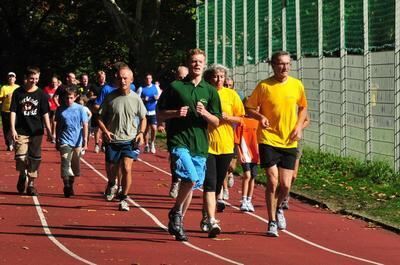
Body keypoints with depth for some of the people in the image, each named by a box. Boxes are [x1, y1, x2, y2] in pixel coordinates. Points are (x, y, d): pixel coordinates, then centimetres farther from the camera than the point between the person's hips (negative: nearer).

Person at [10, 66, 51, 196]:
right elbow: (13, 111, 2)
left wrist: (49, 131, -5)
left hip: (36, 132, 1)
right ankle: (22, 176, 20)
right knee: (21, 158, -9)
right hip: (21, 131, -1)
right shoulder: (18, 93, 1)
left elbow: (45, 114, 2)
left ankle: (31, 184, 14)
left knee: (34, 159, 3)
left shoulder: (41, 94, 2)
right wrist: (13, 129, -7)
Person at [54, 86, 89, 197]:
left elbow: (85, 125, 2)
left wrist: (85, 141, -3)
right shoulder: (60, 110, 2)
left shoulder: (80, 109, -1)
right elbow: (57, 126, 11)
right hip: (64, 141, -1)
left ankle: (71, 185, 24)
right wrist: (56, 141, 14)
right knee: (65, 164, -12)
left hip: (77, 142, 1)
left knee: (74, 166, 9)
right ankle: (67, 187, -8)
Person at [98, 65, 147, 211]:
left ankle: (123, 198, -1)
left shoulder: (135, 98, -2)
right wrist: (105, 131, -13)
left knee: (127, 168, -15)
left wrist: (141, 133, -4)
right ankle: (111, 185, 44)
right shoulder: (110, 97, -4)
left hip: (129, 140, -1)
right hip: (112, 140, 1)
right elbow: (100, 117, 4)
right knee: (111, 170, 9)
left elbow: (143, 118, 12)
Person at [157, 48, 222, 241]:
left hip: (200, 145, 4)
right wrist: (175, 113, -12)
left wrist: (204, 113, -9)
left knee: (192, 184, 7)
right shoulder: (175, 87, 3)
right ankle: (175, 212, -3)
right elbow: (160, 114, 7)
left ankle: (178, 223, 22)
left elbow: (216, 122, 11)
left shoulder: (210, 91, 11)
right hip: (178, 141, -4)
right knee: (191, 177, -24)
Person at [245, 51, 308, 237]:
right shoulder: (264, 86, -6)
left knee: (285, 185, 1)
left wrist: (299, 126, 2)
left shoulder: (297, 85, 3)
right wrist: (260, 117, -19)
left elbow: (303, 107, 18)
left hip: (289, 142, 3)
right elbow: (249, 108, 2)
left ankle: (278, 209, 33)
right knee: (272, 181, -10)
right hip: (268, 140, -3)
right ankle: (272, 222, 4)